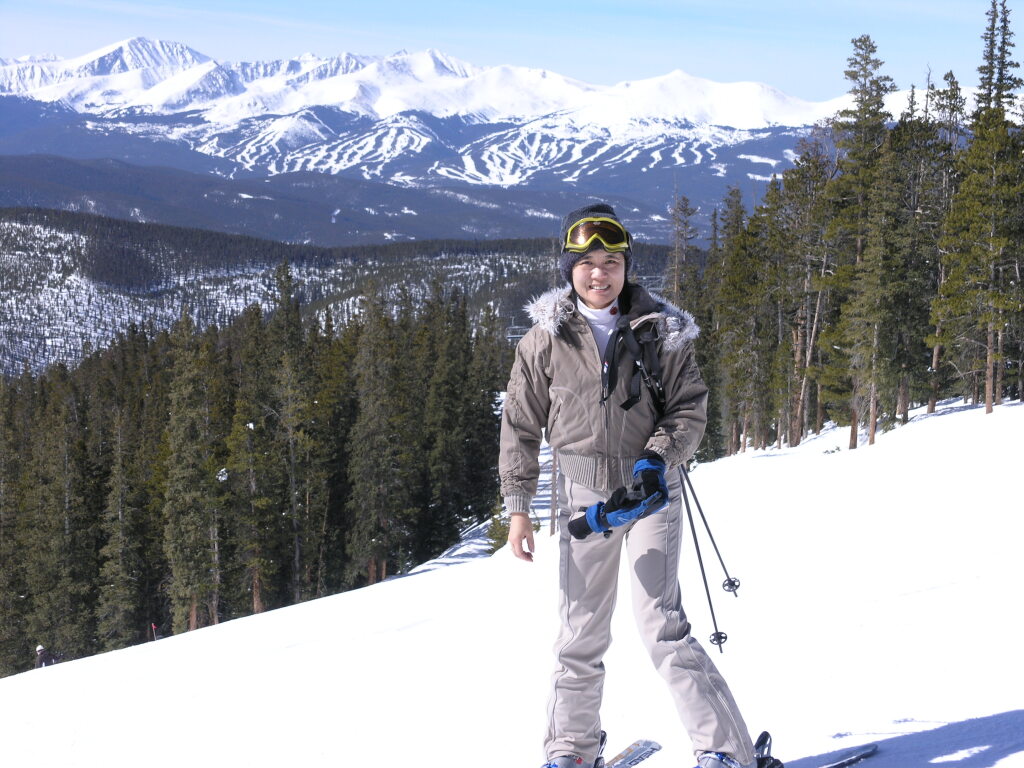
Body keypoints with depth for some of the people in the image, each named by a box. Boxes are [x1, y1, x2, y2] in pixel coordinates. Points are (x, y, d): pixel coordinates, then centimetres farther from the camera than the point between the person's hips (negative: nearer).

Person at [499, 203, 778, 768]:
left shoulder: (660, 331, 0)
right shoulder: (546, 339, 1)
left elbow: (690, 405, 0)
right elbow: (521, 426, 7)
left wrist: (658, 456, -18)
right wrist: (517, 505, 3)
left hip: (650, 489, -2)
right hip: (583, 494, 2)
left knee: (660, 623, -12)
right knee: (581, 632, 8)